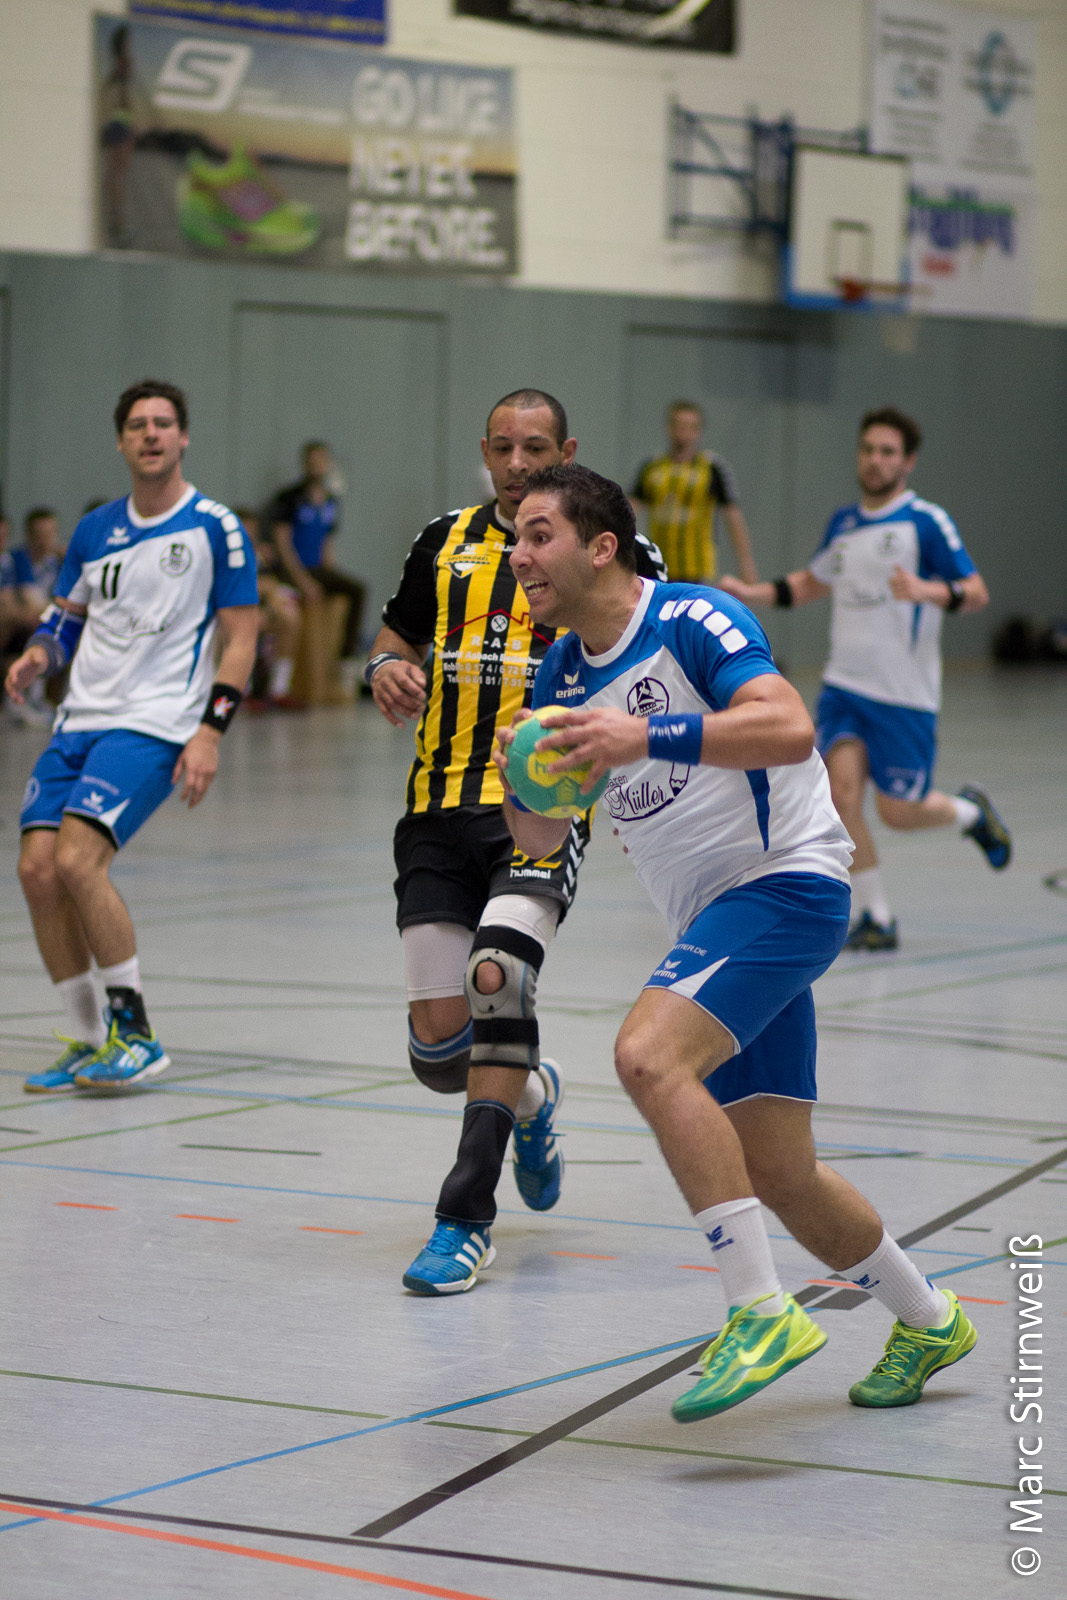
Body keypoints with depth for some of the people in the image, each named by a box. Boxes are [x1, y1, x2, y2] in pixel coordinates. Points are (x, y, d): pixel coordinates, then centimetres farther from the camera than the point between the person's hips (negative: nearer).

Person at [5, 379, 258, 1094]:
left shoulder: (216, 528, -3)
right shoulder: (94, 530, 12)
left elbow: (240, 638, -4)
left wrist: (211, 732, -13)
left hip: (155, 726, -6)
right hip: (81, 720, 6)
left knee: (79, 860, -22)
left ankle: (135, 1030, -8)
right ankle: (90, 1042, 7)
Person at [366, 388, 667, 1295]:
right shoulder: (448, 542, 13)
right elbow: (394, 641, 24)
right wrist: (388, 672, 0)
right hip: (440, 811, 4)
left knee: (497, 973, -28)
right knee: (437, 1045, -1)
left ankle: (467, 1221, -21)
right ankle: (530, 1096, 36)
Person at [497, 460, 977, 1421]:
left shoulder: (691, 621, -12)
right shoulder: (562, 675, 10)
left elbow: (789, 727, -27)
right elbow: (540, 837, 13)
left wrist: (645, 737, -33)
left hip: (787, 880, -9)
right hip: (717, 918, 9)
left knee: (649, 1055, -29)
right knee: (777, 1172, 10)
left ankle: (764, 1314, -25)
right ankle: (929, 1321, 33)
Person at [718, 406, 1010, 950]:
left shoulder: (926, 522, -7)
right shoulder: (843, 522, 10)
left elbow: (977, 593, -11)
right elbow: (811, 582, 28)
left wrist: (925, 591, -29)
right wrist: (750, 593, 14)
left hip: (904, 695, -4)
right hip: (844, 685, 4)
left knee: (897, 812, -1)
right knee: (842, 790, -15)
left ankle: (970, 811, 33)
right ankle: (875, 917, -2)